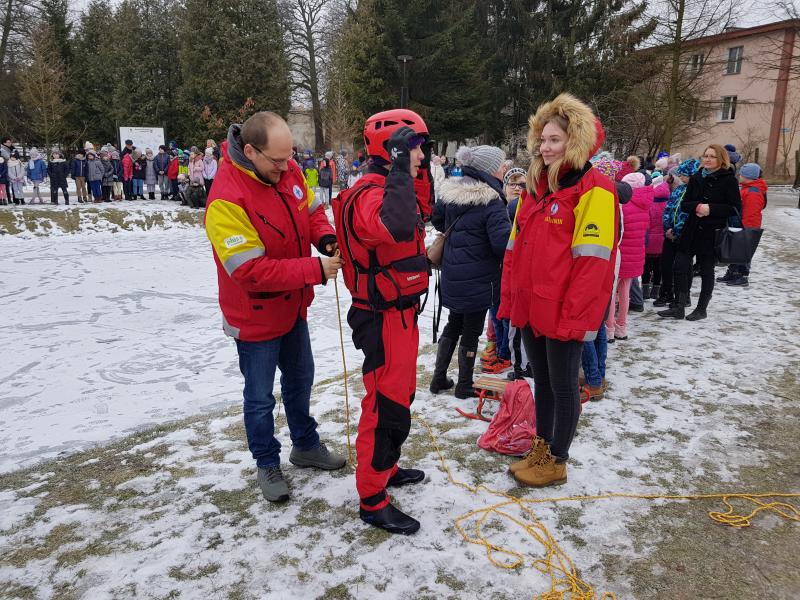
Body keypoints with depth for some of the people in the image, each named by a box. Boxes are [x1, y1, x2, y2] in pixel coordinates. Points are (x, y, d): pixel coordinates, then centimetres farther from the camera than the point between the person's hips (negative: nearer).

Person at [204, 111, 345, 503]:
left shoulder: (288, 172, -8)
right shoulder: (226, 200, -30)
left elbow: (311, 211, 7)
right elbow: (251, 271, -32)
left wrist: (328, 238, -15)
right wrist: (315, 270, -31)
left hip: (292, 306, 7)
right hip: (255, 317, -7)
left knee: (300, 378, 23)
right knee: (260, 397, 11)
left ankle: (305, 445, 45)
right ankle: (267, 464, 34)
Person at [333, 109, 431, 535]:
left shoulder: (388, 189, 13)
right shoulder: (370, 195, -22)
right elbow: (397, 227, -43)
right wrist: (399, 169, -36)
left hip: (399, 313, 10)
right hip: (384, 319, -10)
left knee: (400, 396, 22)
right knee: (386, 405, -1)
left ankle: (386, 469, 41)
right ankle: (372, 501, 14)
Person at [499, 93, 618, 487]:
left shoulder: (593, 189, -12)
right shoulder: (536, 187, 13)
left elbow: (592, 259, -18)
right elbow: (515, 248, 14)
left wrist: (574, 315, -20)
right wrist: (509, 298, 11)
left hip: (564, 311, -7)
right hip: (530, 306, 7)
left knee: (563, 386, 8)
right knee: (542, 381, 19)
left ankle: (556, 462, 25)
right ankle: (541, 450, 35)